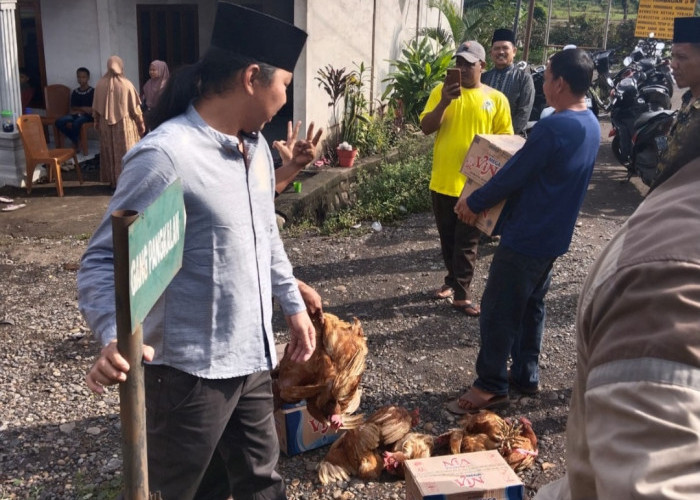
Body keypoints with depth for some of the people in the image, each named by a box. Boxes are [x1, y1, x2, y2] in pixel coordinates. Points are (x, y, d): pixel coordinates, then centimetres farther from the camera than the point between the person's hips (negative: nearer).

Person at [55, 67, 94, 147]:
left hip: (87, 116, -5)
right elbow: (72, 108, 7)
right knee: (59, 122, -19)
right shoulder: (74, 92, 10)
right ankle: (74, 139, -1)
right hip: (76, 115, 5)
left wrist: (79, 109, -11)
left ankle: (77, 141, -8)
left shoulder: (92, 92, -3)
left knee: (77, 122, -37)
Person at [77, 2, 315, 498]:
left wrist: (294, 304, 21)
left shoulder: (257, 146, 7)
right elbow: (104, 260, -19)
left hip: (251, 358, 7)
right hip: (189, 370, -7)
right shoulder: (165, 155, -21)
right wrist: (116, 338, -35)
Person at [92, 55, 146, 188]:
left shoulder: (100, 84, -3)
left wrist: (96, 121, 20)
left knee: (110, 152, 13)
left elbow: (96, 108, 5)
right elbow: (135, 108, -8)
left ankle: (113, 180, 19)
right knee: (126, 153, 4)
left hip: (106, 125, 3)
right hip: (124, 124, -3)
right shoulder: (126, 84, -13)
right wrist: (141, 124, 2)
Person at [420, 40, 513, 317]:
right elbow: (426, 128, -6)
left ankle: (462, 293, 10)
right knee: (447, 238, 15)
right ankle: (453, 280, 33)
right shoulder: (441, 91, 1)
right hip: (443, 180, 2)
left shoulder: (496, 99, -1)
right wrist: (444, 103, -22)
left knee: (467, 242, 3)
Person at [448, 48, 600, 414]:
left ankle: (491, 386, 11)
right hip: (553, 235, 9)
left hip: (525, 236, -9)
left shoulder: (553, 127, -24)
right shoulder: (591, 125, 6)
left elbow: (512, 176, -19)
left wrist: (474, 202, -7)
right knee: (531, 305, 19)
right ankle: (525, 375, 30)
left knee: (497, 311, 1)